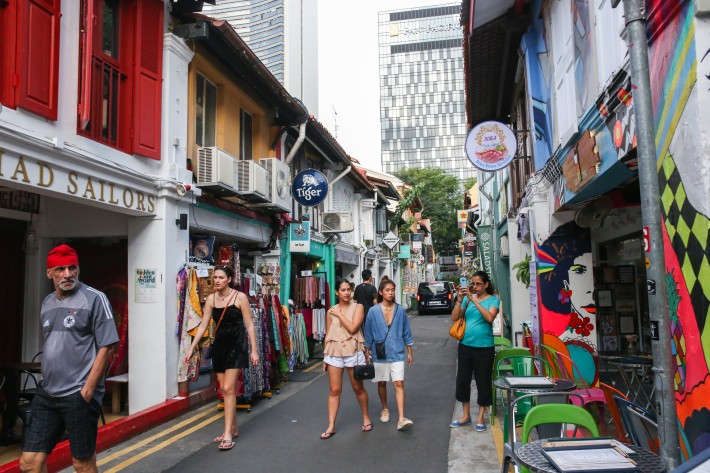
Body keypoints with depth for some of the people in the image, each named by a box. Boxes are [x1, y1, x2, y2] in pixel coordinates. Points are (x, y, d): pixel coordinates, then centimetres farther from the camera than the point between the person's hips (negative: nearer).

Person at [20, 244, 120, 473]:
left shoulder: (94, 299, -9)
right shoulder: (47, 302, 12)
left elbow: (107, 347, -13)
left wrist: (87, 390, -15)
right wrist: (47, 381, 13)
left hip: (79, 395, -6)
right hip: (46, 394, 7)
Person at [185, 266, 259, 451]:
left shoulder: (240, 297, -9)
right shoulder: (211, 299, 4)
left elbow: (249, 325, -7)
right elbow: (203, 326, 8)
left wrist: (254, 350, -10)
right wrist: (191, 348, 4)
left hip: (236, 344, -5)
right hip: (219, 345, 5)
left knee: (228, 389, -11)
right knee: (225, 390, 11)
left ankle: (228, 434, -5)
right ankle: (233, 428, 25)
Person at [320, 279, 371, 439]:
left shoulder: (357, 307, -3)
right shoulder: (331, 311, 6)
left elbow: (352, 328, -17)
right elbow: (327, 335, 10)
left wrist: (339, 314, -10)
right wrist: (325, 357, 10)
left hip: (353, 352, -2)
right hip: (334, 352, 2)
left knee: (358, 388, 11)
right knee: (334, 390, 3)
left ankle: (366, 418, 30)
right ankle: (331, 426, 9)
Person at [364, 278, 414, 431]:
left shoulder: (400, 310, -2)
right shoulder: (373, 311, -5)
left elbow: (406, 332, 6)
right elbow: (368, 334, 1)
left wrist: (409, 352, 8)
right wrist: (367, 353, 2)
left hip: (397, 353, 0)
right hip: (380, 353, 0)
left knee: (399, 383, -9)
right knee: (382, 383, 13)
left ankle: (401, 419, -12)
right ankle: (385, 409, 36)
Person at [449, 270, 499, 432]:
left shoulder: (493, 300, -3)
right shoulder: (467, 298, 5)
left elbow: (490, 317, -21)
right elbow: (454, 317, -1)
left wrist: (474, 300, -24)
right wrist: (459, 299, -13)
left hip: (484, 347, -4)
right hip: (465, 345, 4)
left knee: (483, 382, 5)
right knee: (462, 380, 10)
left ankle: (480, 418, 20)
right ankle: (466, 415, 25)